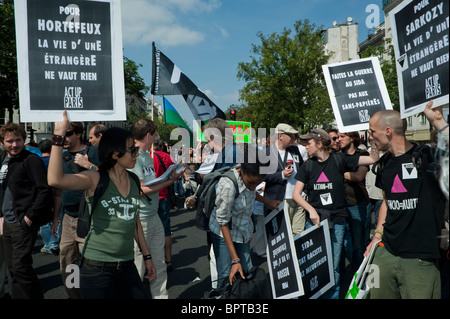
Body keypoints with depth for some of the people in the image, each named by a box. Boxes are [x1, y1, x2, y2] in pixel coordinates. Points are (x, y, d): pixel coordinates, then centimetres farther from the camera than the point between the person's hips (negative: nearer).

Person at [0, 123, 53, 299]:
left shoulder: (31, 160, -13)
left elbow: (45, 190, -19)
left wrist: (30, 216, -18)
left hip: (23, 223, -8)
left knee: (21, 267, -5)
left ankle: (35, 297, 10)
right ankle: (17, 296, 29)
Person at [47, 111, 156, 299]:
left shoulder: (134, 183, 6)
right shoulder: (95, 179, -10)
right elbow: (56, 180, -28)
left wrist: (147, 256, 18)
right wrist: (59, 137, -27)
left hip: (127, 267, 5)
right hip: (97, 268, -5)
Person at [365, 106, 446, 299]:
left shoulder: (426, 158, -10)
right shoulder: (385, 163, 11)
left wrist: (435, 119, -24)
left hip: (420, 259, -6)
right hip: (385, 253, 6)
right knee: (378, 295, 12)